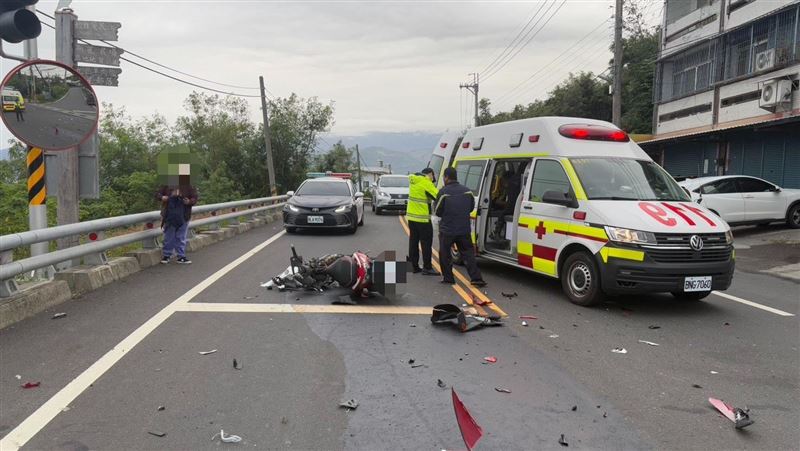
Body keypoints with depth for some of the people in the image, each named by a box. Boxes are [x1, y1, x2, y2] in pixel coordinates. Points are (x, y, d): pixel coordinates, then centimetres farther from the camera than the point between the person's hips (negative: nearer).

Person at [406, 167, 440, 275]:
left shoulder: (413, 181, 10)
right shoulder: (426, 183, -14)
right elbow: (437, 196, -19)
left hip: (411, 216, 8)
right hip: (422, 219, -8)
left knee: (413, 242, 13)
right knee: (426, 243, -1)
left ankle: (414, 266, 18)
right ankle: (427, 268, 1)